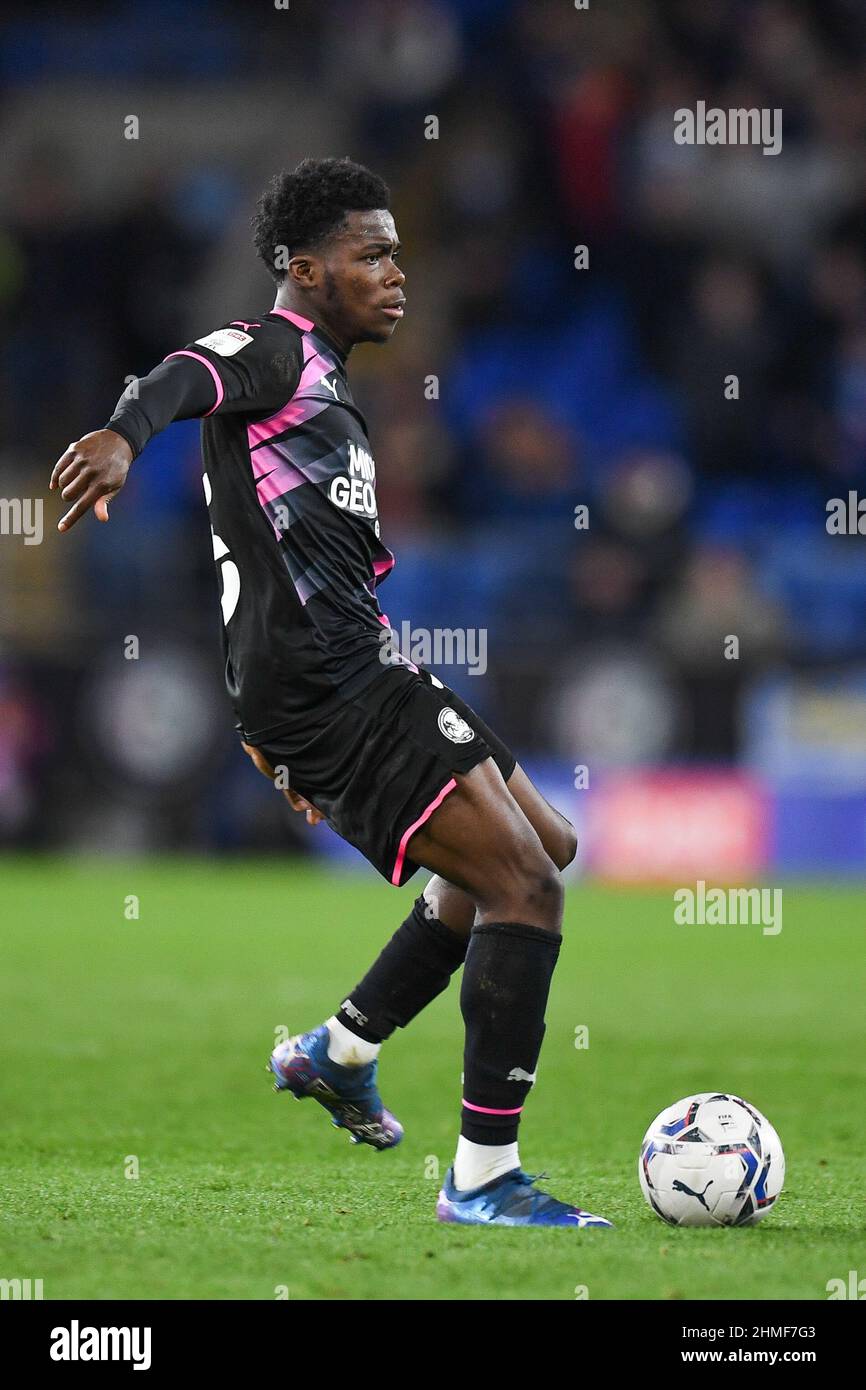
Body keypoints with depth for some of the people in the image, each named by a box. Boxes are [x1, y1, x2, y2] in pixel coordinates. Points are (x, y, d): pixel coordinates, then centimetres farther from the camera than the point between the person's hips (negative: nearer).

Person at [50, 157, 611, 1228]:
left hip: (356, 683, 10)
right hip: (320, 693, -10)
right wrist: (124, 433, -53)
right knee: (522, 884, -14)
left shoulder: (325, 389, 25)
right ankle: (483, 1178, -11)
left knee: (542, 847, 21)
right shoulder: (276, 351, -5)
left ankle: (340, 1053, 28)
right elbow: (190, 377, -29)